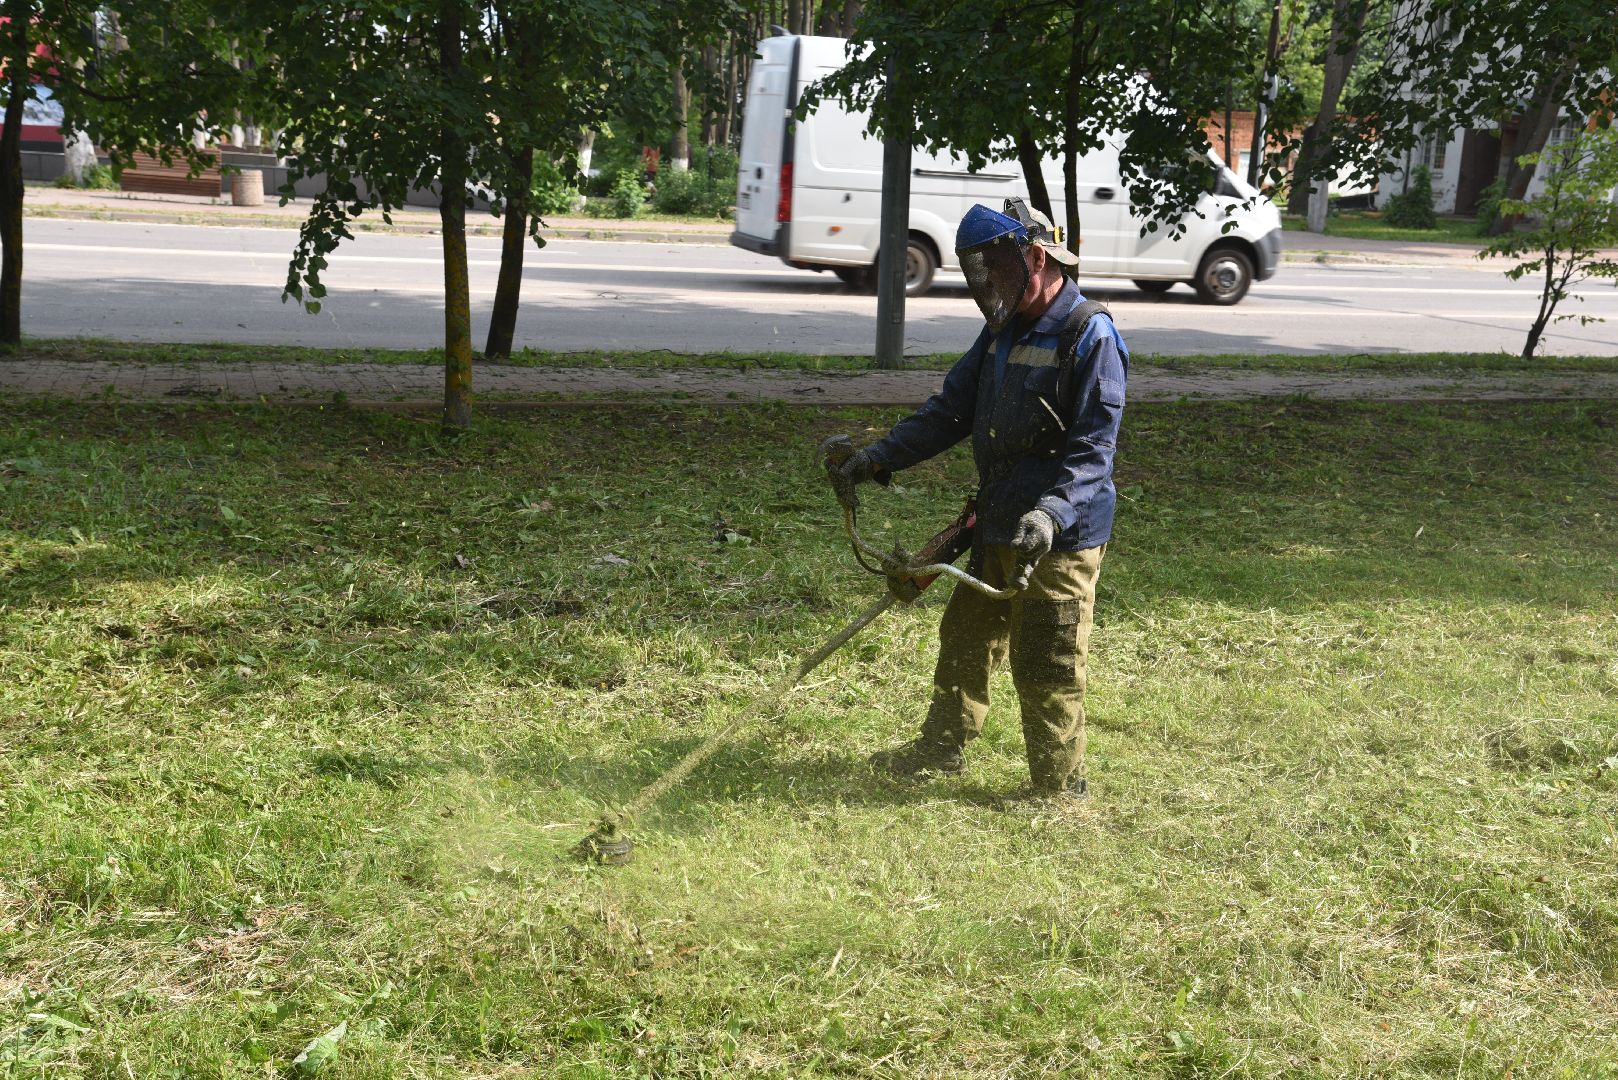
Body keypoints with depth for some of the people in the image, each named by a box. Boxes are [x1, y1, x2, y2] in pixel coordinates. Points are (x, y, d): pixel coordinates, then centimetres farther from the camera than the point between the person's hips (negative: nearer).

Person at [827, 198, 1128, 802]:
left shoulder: (1089, 335, -15)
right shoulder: (1003, 329, 11)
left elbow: (1093, 448, -21)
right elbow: (952, 410, 14)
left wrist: (1050, 513, -34)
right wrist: (880, 457, 4)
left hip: (1060, 537, -9)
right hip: (998, 526, 9)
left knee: (1046, 668, 0)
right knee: (965, 640, 20)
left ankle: (1059, 788, 16)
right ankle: (940, 751, 37)